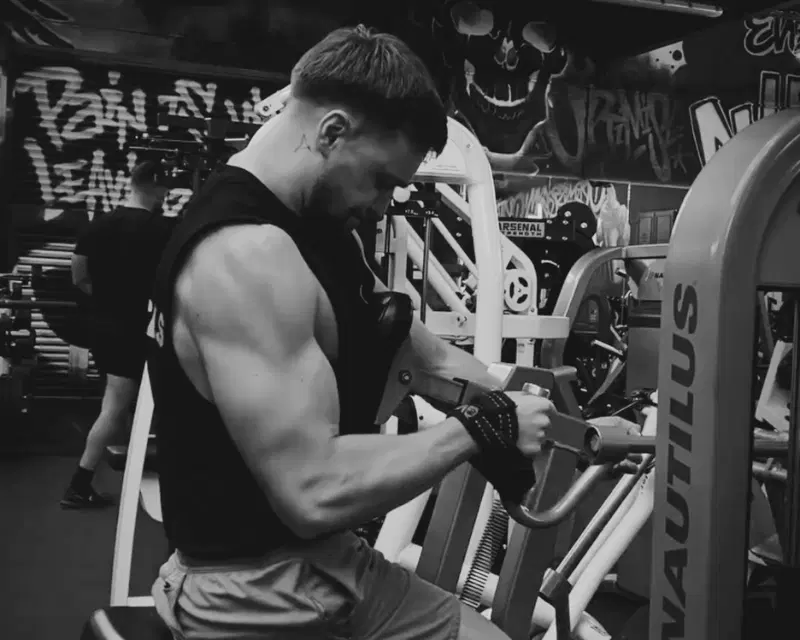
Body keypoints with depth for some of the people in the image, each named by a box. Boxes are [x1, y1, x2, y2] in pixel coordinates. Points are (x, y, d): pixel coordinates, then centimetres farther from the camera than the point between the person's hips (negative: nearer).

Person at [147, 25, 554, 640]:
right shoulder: (244, 253, -26)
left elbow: (434, 358, 13)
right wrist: (484, 427, -18)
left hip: (330, 563, 9)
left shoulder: (321, 229, 7)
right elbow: (315, 492, -30)